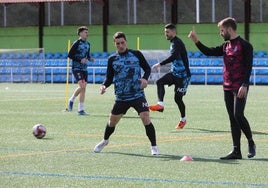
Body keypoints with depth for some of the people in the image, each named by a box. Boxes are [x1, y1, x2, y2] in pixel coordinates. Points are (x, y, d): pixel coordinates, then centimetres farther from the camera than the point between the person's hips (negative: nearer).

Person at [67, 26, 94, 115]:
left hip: (84, 69, 7)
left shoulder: (87, 44, 11)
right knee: (82, 86, -20)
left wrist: (90, 59, 2)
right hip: (76, 68, -7)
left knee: (83, 88, 8)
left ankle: (81, 109, 19)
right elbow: (69, 55, -13)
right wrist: (80, 60, -20)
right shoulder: (76, 43, -10)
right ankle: (72, 100, -1)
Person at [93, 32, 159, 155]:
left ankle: (154, 146, -7)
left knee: (145, 118, -18)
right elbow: (109, 77, 9)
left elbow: (147, 68, 7)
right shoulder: (112, 59, 4)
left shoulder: (136, 54, -1)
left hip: (138, 95, -3)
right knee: (112, 121, 12)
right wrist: (104, 85, -11)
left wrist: (145, 78, -13)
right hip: (121, 97, 3)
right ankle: (105, 141, 42)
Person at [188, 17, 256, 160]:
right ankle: (236, 151, 7)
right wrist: (196, 41, 8)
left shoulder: (244, 45, -7)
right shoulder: (226, 46, 15)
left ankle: (251, 143, 5)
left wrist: (244, 85, -19)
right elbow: (209, 52, 18)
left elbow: (248, 66, -12)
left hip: (239, 88, -8)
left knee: (238, 115, -15)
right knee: (232, 118, 6)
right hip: (227, 88, 8)